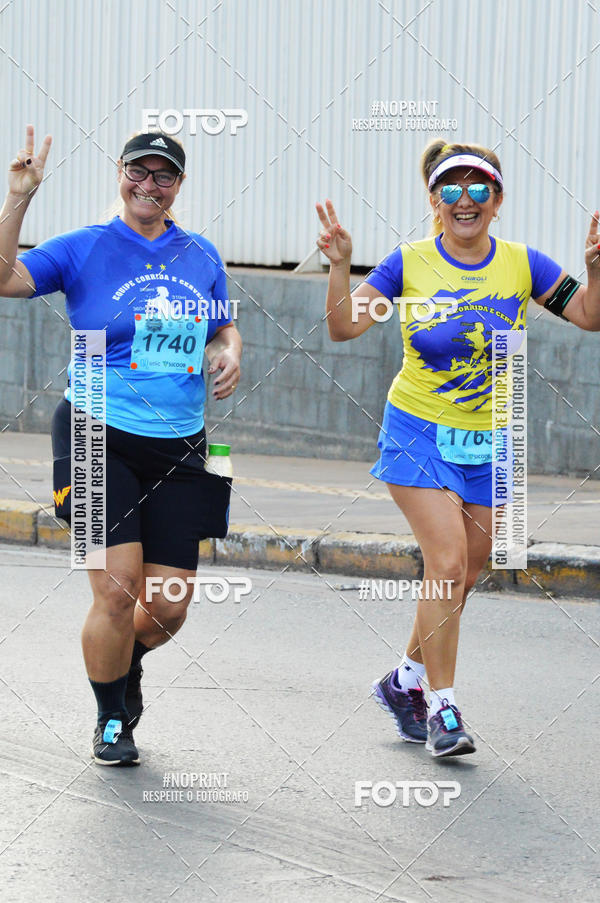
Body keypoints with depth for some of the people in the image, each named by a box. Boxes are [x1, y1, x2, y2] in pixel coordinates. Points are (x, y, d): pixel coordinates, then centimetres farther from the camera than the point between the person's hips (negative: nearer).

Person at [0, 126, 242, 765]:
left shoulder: (201, 256, 10)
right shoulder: (84, 250, -1)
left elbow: (223, 329, 23)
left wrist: (229, 353, 1)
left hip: (178, 449, 4)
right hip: (99, 440, -4)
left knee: (168, 608, 3)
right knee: (117, 592, -11)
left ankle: (127, 664, 38)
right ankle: (110, 720, 13)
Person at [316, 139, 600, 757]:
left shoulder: (521, 265, -3)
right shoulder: (410, 264, -8)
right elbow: (344, 328, -11)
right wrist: (339, 265, -25)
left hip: (489, 444, 3)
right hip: (419, 434, -3)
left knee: (462, 576, 10)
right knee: (448, 561, -17)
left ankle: (405, 680, 32)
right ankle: (442, 709, -9)